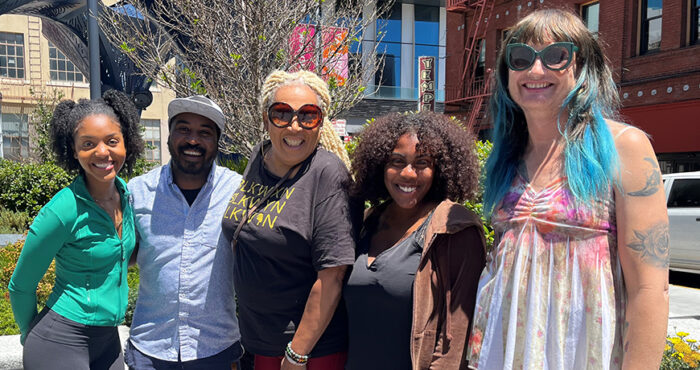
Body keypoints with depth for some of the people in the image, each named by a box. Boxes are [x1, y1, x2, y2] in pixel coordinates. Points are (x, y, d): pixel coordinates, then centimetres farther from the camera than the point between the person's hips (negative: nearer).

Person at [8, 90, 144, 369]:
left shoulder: (127, 193, -3)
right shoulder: (63, 210, -21)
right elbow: (20, 287, -8)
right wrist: (29, 334, 7)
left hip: (108, 340, 6)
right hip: (61, 345, -6)